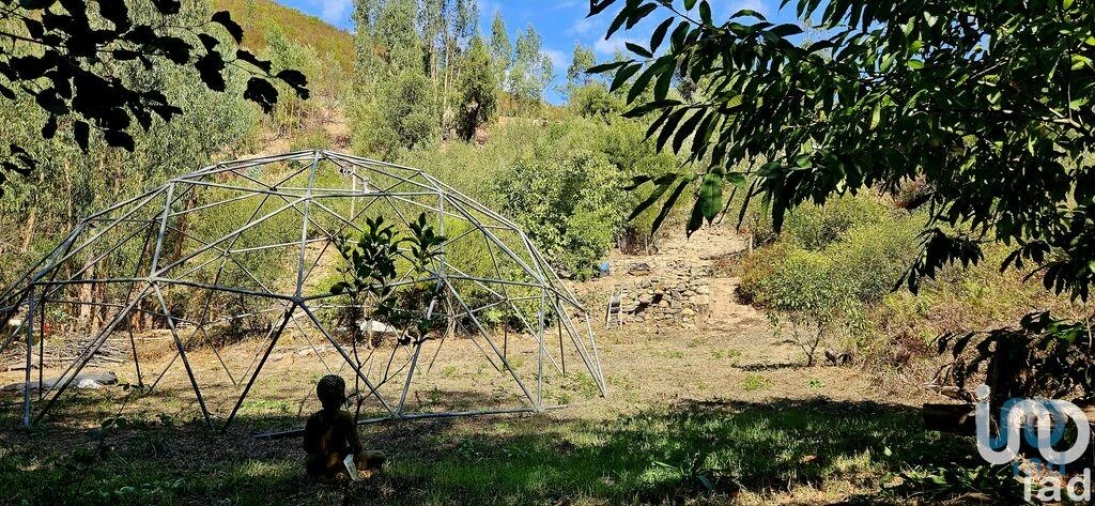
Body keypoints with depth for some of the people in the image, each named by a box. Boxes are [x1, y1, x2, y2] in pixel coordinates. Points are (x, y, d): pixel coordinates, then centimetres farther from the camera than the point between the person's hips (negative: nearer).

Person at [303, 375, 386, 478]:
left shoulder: (313, 420, -6)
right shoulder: (346, 418, -15)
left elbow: (307, 448, 3)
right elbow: (357, 449, -10)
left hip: (315, 469, 3)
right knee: (380, 457, 9)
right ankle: (344, 471, 1)